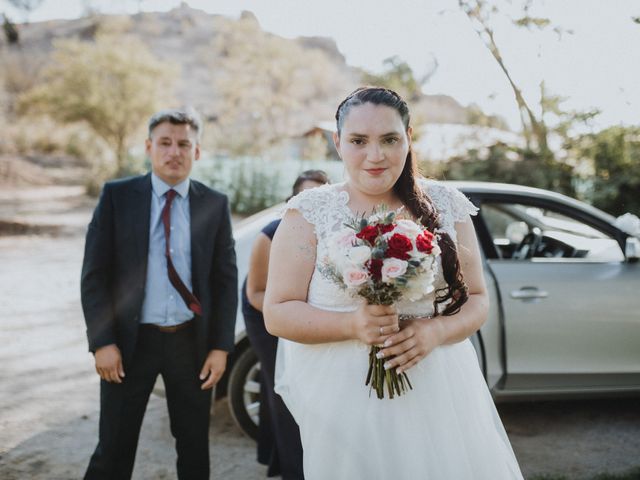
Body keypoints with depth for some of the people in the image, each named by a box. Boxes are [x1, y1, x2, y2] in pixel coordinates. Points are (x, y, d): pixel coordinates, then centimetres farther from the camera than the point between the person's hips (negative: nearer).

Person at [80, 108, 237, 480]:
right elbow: (94, 274, -3)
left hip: (192, 342, 1)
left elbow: (226, 279, 2)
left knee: (195, 448, 14)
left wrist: (220, 347, -3)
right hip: (131, 341, -1)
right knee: (114, 450, 8)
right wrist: (102, 342, -10)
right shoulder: (117, 196, -2)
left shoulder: (215, 205, 1)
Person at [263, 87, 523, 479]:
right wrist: (353, 324, -20)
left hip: (443, 397, 2)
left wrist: (435, 332, -14)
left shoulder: (446, 205, 2)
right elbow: (277, 313, -5)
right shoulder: (311, 212, -4)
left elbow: (477, 299, 6)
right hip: (346, 402, -2)